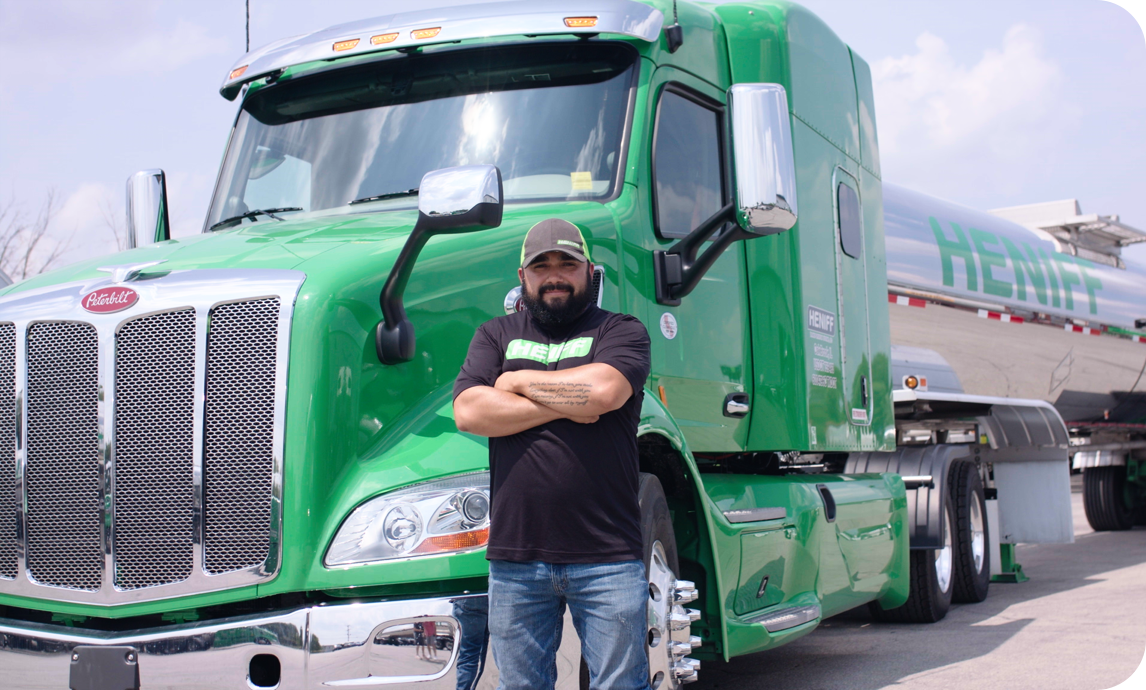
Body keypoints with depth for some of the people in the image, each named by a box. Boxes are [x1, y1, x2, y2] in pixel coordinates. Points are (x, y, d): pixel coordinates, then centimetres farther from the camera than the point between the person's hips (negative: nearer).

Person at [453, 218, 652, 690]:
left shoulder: (621, 331, 6)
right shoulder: (495, 336, 15)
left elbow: (602, 390, -16)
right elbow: (469, 412, -1)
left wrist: (520, 381, -1)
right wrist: (564, 406, -6)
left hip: (606, 558, -2)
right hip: (515, 558, 3)